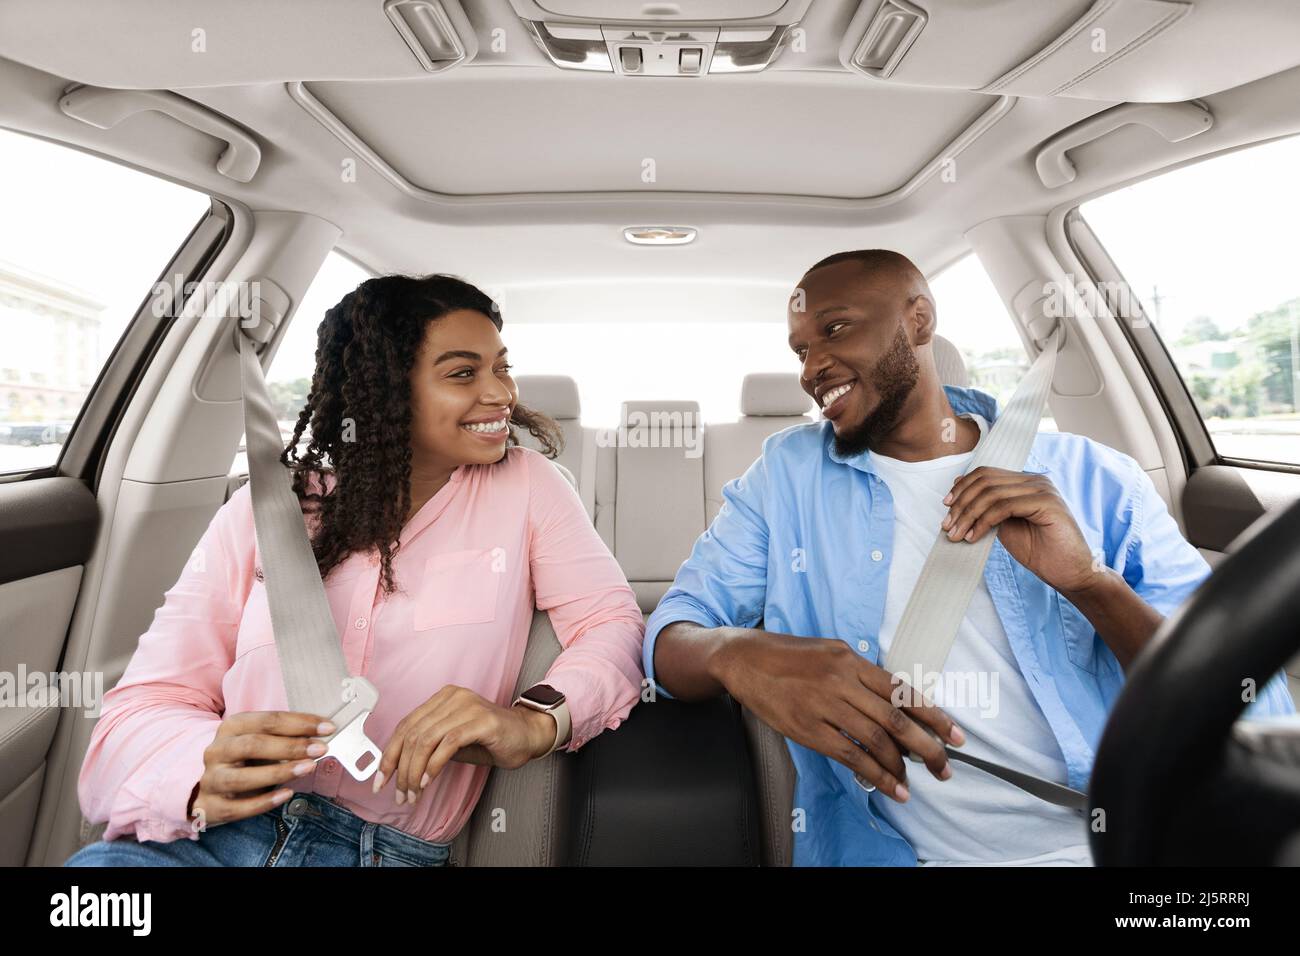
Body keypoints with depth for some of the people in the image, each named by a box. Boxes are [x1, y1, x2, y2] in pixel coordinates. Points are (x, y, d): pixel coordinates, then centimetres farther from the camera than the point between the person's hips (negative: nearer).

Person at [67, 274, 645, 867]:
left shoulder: (525, 485, -2)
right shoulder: (265, 511, 1)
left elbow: (614, 624, -7)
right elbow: (144, 706, -1)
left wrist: (533, 722, -27)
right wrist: (205, 776, -23)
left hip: (390, 851, -1)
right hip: (208, 833, 2)